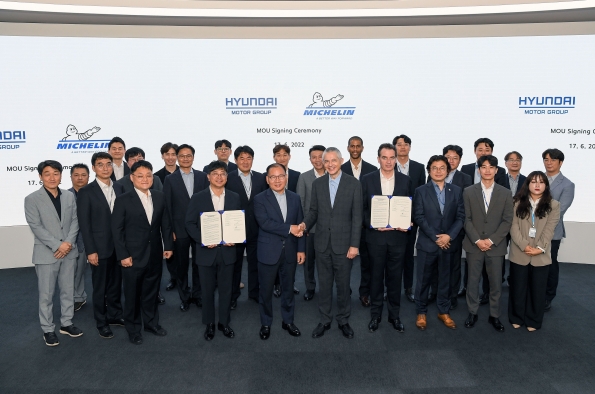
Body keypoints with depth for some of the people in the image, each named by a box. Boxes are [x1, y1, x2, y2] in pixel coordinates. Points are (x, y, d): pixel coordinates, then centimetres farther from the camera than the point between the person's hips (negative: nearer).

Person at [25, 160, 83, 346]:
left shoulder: (70, 197, 6)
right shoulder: (32, 199, -6)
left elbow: (75, 221, 4)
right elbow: (35, 227, -11)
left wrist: (68, 242, -11)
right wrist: (57, 245, -17)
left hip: (69, 252, 4)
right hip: (46, 254, -3)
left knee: (68, 290, 12)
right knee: (46, 294, 6)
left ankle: (66, 323, 27)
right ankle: (48, 329, 18)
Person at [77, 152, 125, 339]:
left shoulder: (119, 188, 6)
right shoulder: (86, 192, -8)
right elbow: (84, 224, -10)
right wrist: (91, 250, -13)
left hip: (119, 245, 4)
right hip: (100, 247, -4)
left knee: (116, 284, 16)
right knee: (100, 287, 9)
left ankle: (115, 315, 33)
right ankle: (101, 322, 25)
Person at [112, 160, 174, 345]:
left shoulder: (160, 197, 3)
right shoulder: (123, 200, -8)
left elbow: (165, 224, 7)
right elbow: (117, 230, -9)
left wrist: (168, 245, 4)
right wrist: (123, 255, -12)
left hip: (155, 255, 3)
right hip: (133, 256, -3)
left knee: (152, 291, 16)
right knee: (132, 294, 11)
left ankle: (151, 322, 34)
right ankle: (133, 328, 28)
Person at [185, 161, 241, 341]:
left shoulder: (234, 198, 4)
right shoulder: (198, 198, -2)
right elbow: (190, 223, -3)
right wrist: (203, 240, -16)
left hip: (227, 251, 2)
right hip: (206, 251, -1)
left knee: (226, 289, 11)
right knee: (207, 290, 10)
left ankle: (224, 323, 28)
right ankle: (209, 324, 27)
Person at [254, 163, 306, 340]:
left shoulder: (295, 198, 5)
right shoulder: (260, 199, -7)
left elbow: (300, 226, 5)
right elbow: (264, 223, -20)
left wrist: (301, 249, 1)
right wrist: (289, 228, -22)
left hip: (290, 251, 3)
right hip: (268, 252, -3)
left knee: (288, 288, 15)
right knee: (266, 290, 9)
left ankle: (288, 321, 32)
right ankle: (266, 323, 27)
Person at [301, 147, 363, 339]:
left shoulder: (353, 184, -5)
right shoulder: (317, 184, 4)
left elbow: (357, 216, -6)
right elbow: (314, 211, 9)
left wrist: (354, 244, -10)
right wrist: (305, 224, -12)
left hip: (343, 243, -2)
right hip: (322, 243, 3)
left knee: (343, 284, 10)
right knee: (324, 284, 12)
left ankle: (343, 320, 28)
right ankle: (324, 320, 27)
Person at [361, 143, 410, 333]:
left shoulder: (405, 180, 3)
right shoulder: (367, 179, -1)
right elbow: (361, 208, 0)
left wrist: (407, 224, -11)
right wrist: (372, 225, -14)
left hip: (398, 236, 1)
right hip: (376, 235, -1)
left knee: (395, 277, 10)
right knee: (376, 276, 10)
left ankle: (394, 315, 25)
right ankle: (375, 315, 24)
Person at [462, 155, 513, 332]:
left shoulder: (505, 193, 2)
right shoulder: (469, 192, 1)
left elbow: (507, 221, -2)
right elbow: (467, 219, -2)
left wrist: (491, 240, -11)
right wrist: (477, 240, -11)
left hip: (496, 246, 0)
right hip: (474, 245, 0)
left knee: (496, 283, 8)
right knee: (473, 281, 8)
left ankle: (494, 316, 22)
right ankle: (472, 313, 22)